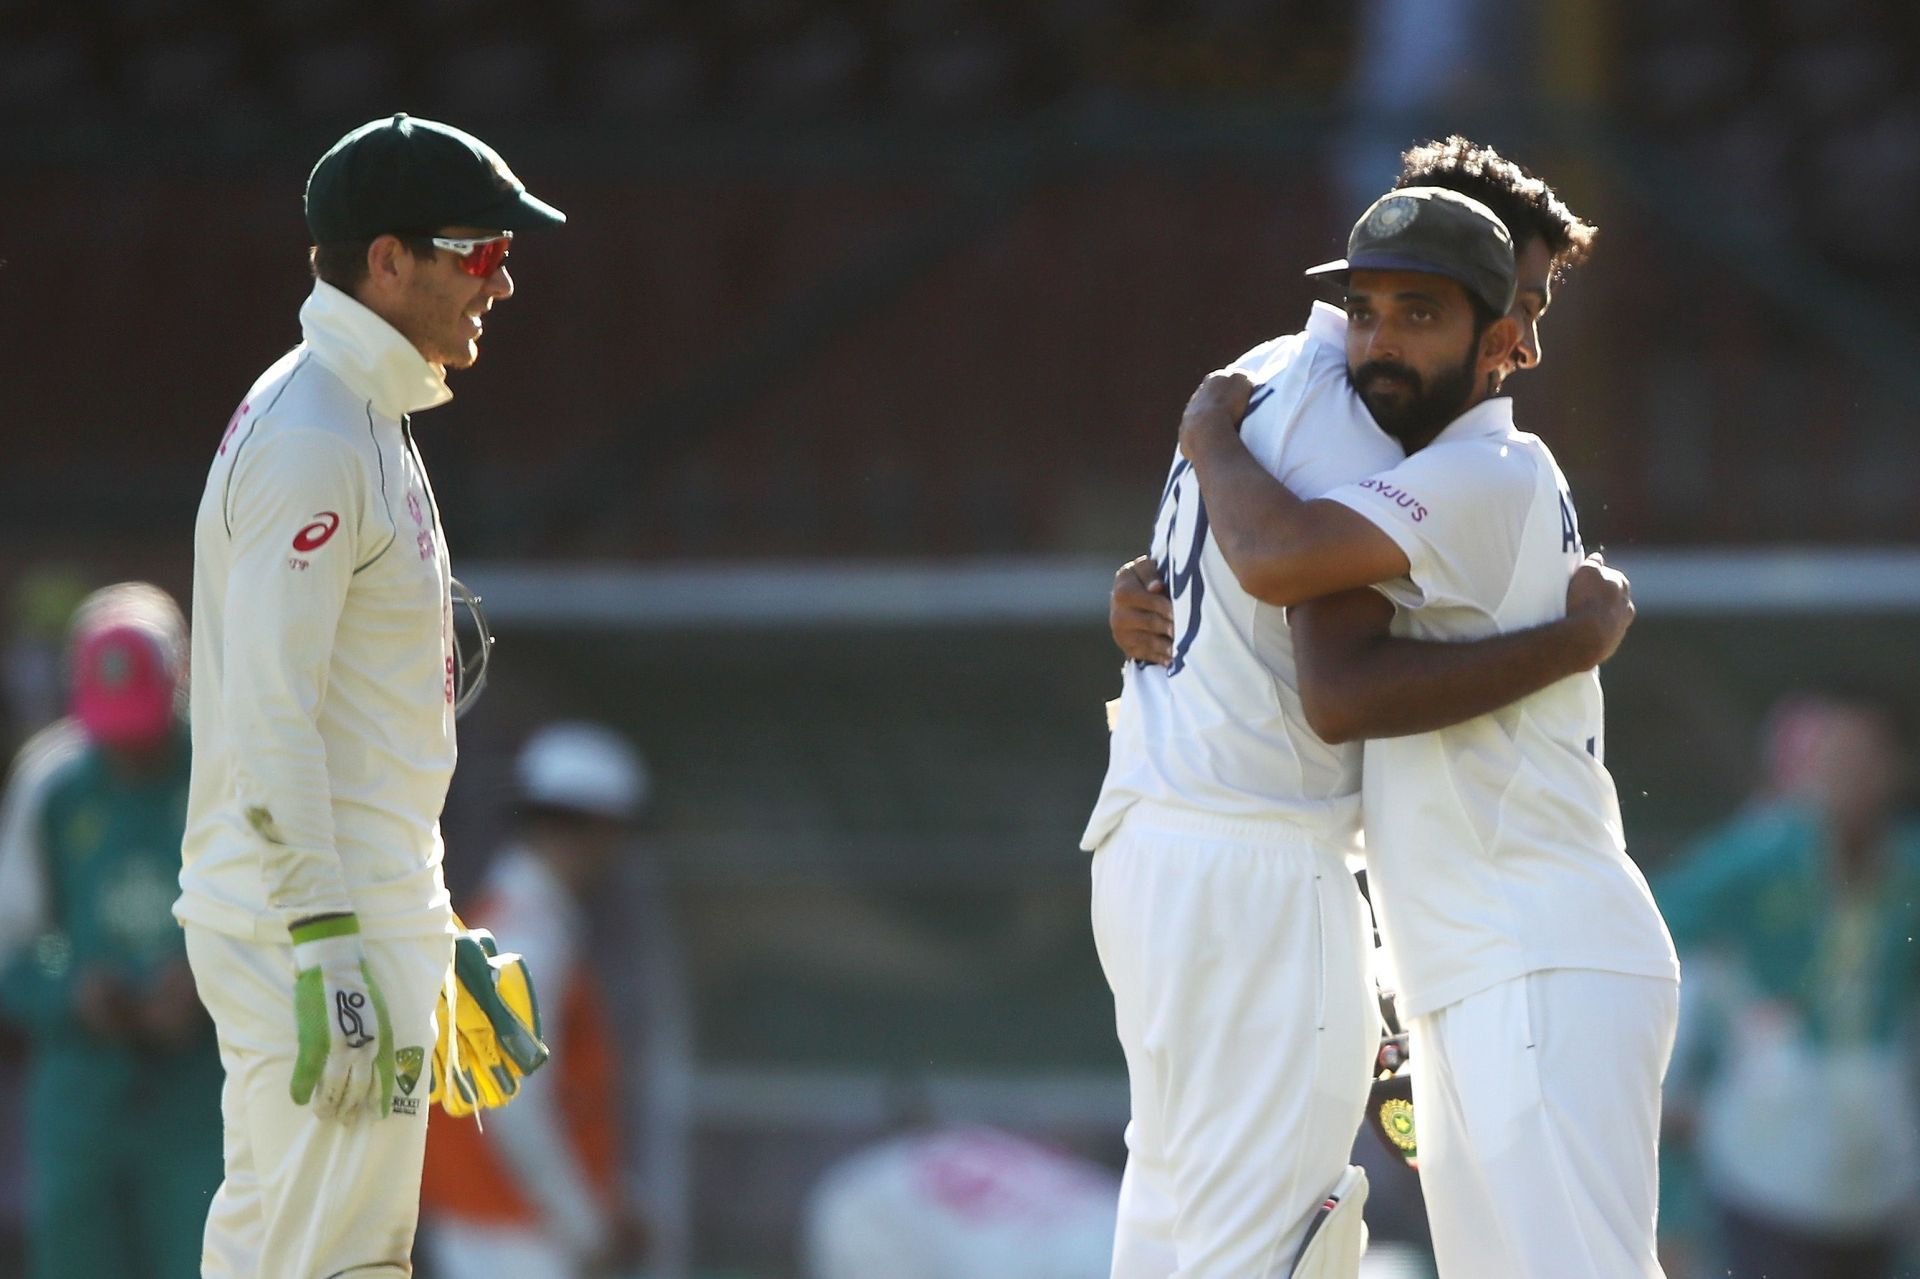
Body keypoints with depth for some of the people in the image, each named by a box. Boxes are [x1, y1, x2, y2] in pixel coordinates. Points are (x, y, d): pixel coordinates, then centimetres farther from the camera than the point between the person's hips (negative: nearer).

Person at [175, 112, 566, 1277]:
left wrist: (427, 936, 23)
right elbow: (268, 717, -22)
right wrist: (330, 957, -26)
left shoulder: (369, 426, 17)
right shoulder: (310, 438, -16)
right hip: (307, 919, -10)